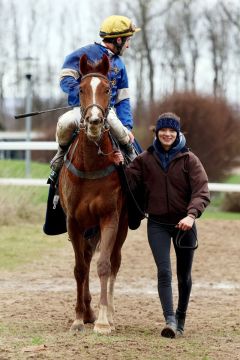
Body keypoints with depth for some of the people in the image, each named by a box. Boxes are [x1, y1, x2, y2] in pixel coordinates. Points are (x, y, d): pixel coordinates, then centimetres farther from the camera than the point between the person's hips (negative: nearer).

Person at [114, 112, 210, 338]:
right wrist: (120, 167, -17)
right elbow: (130, 184, 1)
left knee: (184, 275, 12)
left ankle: (181, 318, 30)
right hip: (157, 224, 0)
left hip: (183, 223, 0)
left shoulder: (189, 159, -5)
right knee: (163, 271, -14)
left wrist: (192, 215, -30)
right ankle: (170, 320, -20)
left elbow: (201, 192, -14)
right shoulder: (145, 160, 3)